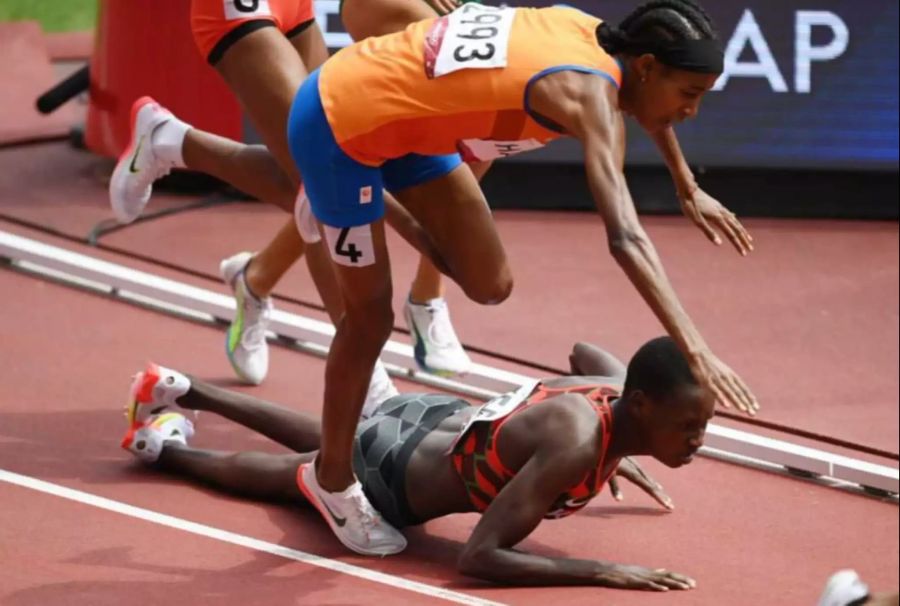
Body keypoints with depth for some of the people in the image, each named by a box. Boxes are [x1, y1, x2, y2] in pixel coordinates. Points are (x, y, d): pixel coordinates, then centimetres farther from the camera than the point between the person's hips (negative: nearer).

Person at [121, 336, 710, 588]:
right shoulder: (574, 445, -42)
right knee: (261, 472, 25)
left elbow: (584, 349, 10)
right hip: (389, 480, -7)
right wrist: (602, 571, -47)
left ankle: (180, 390, 55)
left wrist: (612, 456, 9)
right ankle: (163, 446, 50)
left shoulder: (618, 386, -17)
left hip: (428, 417, 7)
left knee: (323, 443, 38)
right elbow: (479, 556, -43)